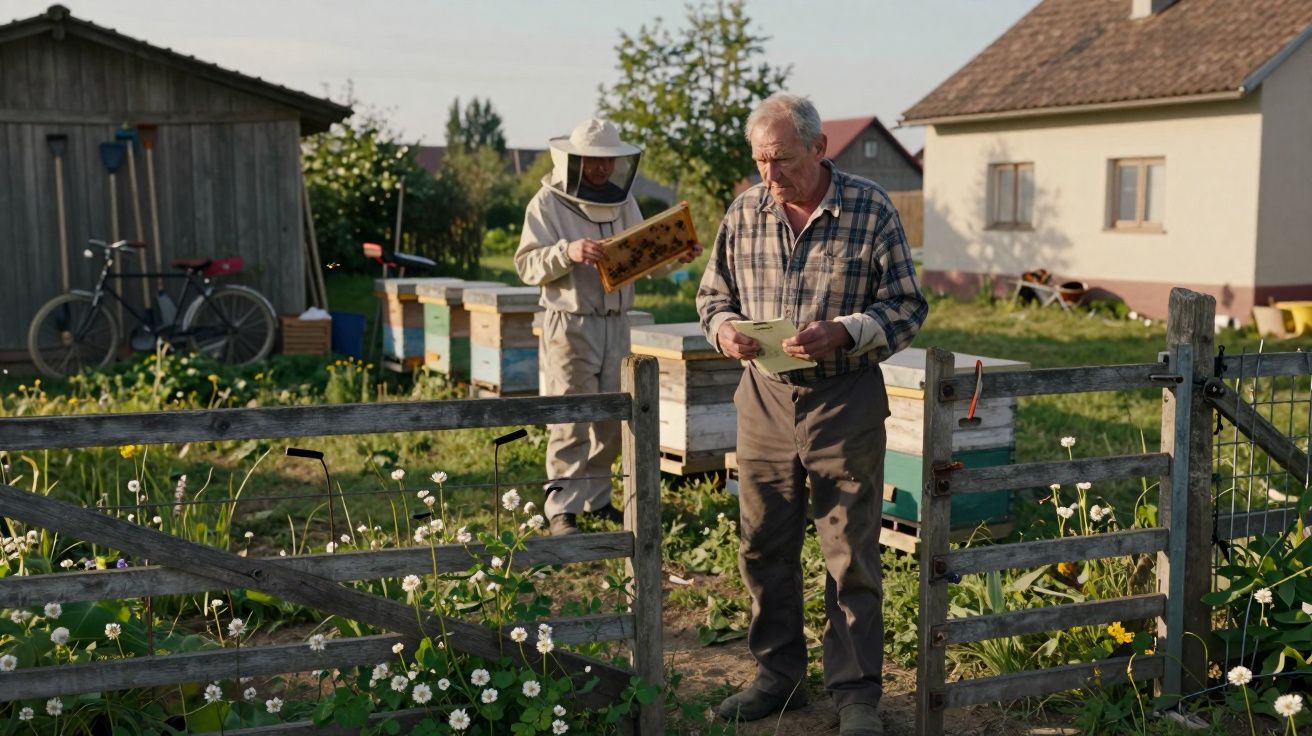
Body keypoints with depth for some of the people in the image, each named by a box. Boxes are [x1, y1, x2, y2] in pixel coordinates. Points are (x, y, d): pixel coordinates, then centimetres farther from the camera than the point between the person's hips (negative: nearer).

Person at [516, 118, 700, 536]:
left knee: (611, 419, 9)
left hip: (616, 324, 5)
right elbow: (527, 265, -11)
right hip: (569, 325, -5)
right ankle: (561, 507, -1)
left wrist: (677, 257, -8)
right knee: (571, 420, -7)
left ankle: (596, 498, 22)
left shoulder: (624, 202, 11)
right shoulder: (548, 203, -5)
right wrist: (567, 253, -27)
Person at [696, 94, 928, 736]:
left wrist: (842, 334, -21)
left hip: (845, 400, -3)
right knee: (763, 547, 10)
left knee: (851, 555, 3)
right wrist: (724, 329, -9)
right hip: (765, 398, 4)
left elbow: (907, 307, -4)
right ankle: (778, 677, 27)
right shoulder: (744, 211, 4)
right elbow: (713, 293, 14)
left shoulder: (870, 209, -6)